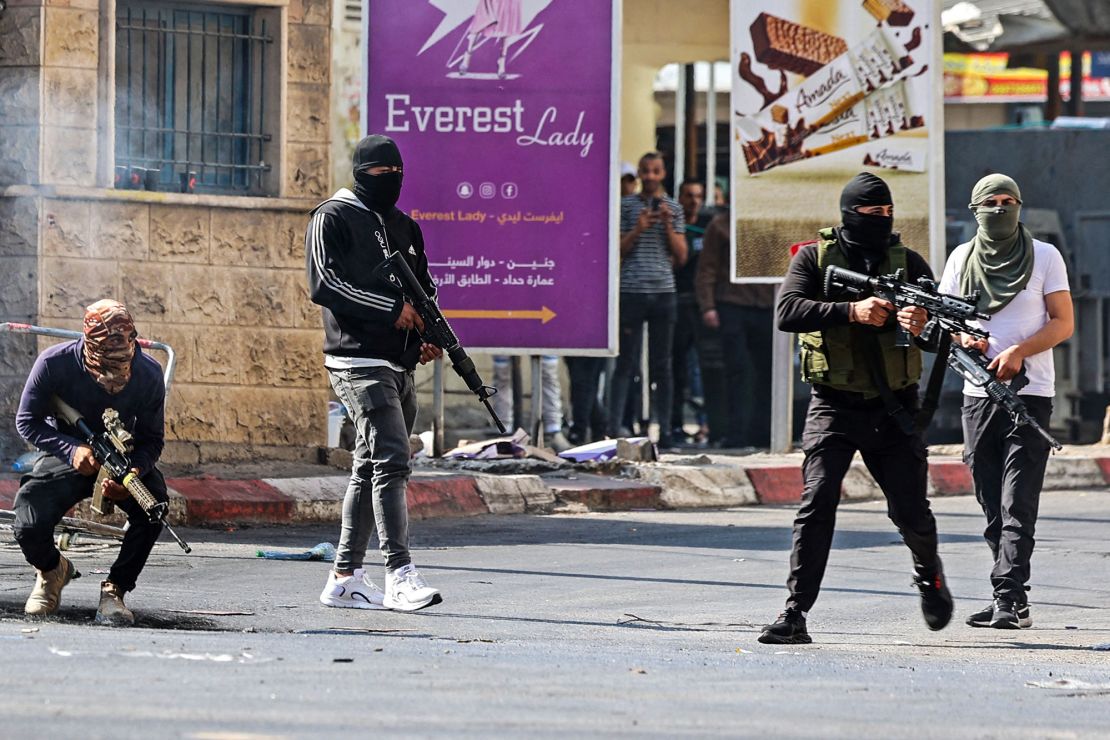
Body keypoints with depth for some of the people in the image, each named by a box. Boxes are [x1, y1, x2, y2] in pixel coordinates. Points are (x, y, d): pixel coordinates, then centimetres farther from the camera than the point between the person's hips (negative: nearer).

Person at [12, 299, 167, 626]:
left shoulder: (149, 374, -20)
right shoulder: (54, 363, -24)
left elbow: (152, 439, -8)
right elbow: (26, 421, -12)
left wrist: (134, 472, -32)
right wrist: (72, 450, -30)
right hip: (67, 457, -1)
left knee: (153, 506, -33)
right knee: (28, 528, -26)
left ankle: (115, 590, -12)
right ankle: (52, 570, 14)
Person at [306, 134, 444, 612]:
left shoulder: (404, 227, 20)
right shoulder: (333, 220, -3)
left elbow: (423, 288, 26)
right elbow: (325, 284, -14)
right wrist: (392, 310, -16)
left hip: (399, 366, 9)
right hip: (359, 362, -9)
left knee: (369, 470, 10)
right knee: (391, 459, -18)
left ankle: (345, 578, 15)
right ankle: (399, 576, -23)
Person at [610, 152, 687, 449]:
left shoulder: (673, 209, 12)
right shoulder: (626, 206, 5)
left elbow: (682, 257, 9)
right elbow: (616, 251, 2)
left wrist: (668, 226, -5)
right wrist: (639, 229, -12)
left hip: (663, 292, 3)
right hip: (632, 291, -3)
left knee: (662, 366, 5)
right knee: (626, 363, -4)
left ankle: (664, 430, 7)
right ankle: (614, 429, -4)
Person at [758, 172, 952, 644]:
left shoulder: (907, 262, 5)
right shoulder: (814, 258, 1)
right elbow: (787, 312, -14)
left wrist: (924, 324, -28)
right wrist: (852, 311, -25)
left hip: (893, 410, 2)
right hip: (834, 406, -1)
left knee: (910, 511, 3)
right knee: (817, 504, -13)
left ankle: (929, 573, 35)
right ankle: (796, 613, -12)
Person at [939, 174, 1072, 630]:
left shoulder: (1045, 257, 2)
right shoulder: (961, 259, 11)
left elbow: (1064, 323, -1)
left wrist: (1019, 352, -16)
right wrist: (963, 339, -9)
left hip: (1030, 393, -4)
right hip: (978, 394, 4)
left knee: (1017, 507, -13)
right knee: (993, 510, 6)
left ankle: (1009, 600, -18)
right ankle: (1013, 603, 12)